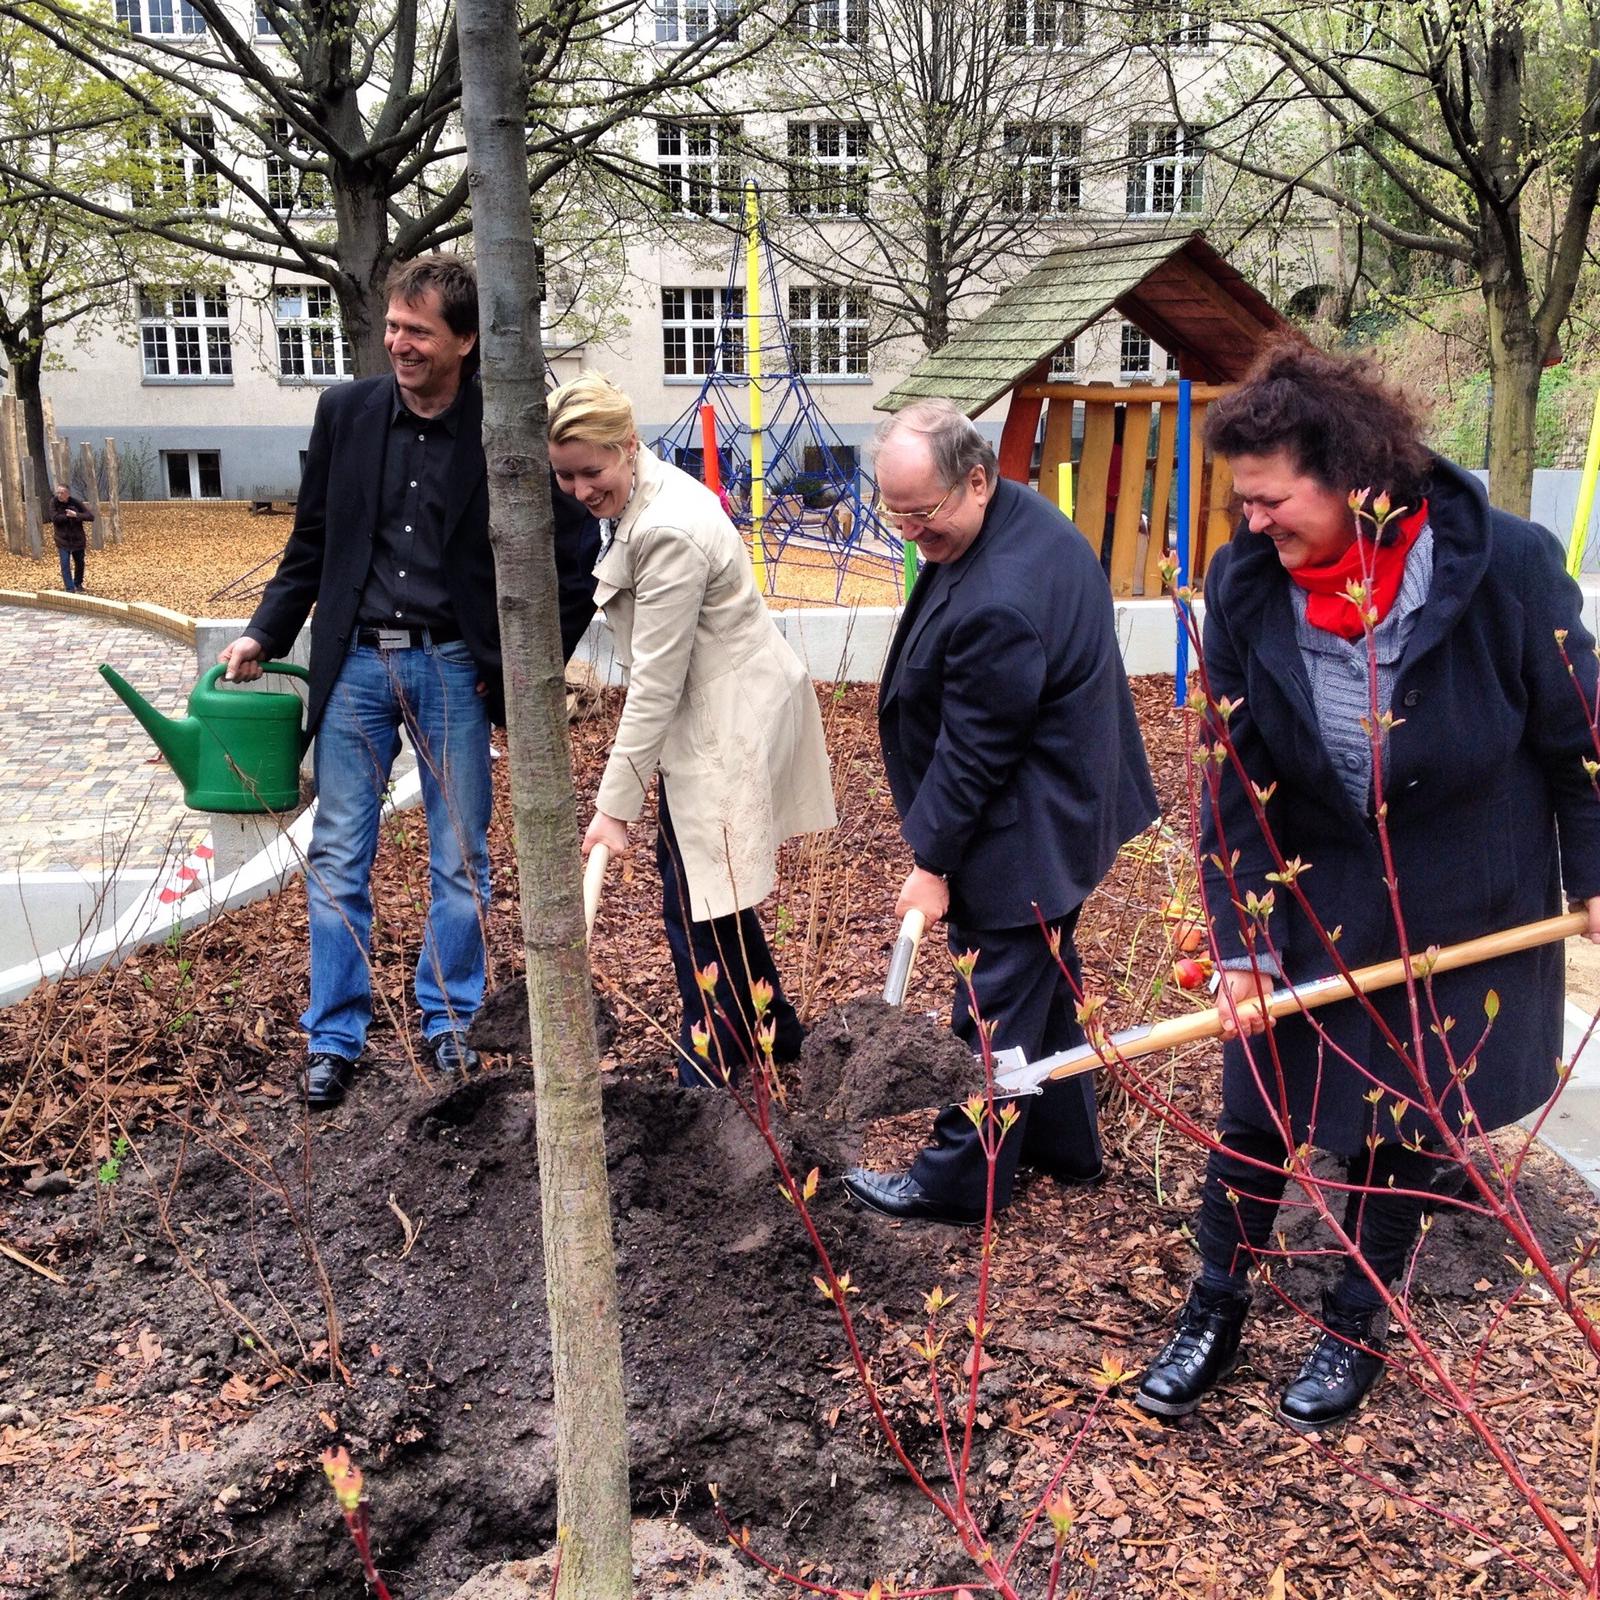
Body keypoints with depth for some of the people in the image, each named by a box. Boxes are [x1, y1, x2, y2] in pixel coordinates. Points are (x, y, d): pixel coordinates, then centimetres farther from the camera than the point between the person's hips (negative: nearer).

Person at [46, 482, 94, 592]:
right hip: (63, 540, -2)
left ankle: (78, 584, 37)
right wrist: (68, 516, -19)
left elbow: (91, 516, -11)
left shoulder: (76, 503, -8)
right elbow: (54, 518, -20)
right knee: (65, 565, -9)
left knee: (79, 563, 15)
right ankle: (69, 588, -4)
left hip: (78, 539, 2)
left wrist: (76, 515, -23)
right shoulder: (53, 502, -8)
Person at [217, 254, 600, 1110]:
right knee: (337, 860, 5)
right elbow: (311, 540, 9)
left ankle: (448, 1021, 26)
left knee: (460, 860, 8)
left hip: (454, 667, -2)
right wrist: (264, 634, 1)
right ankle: (333, 1037, 18)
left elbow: (573, 557, -3)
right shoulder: (345, 411, 2)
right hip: (355, 661, 2)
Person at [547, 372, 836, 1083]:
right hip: (713, 709, 10)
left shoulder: (667, 532, -26)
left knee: (695, 903, -3)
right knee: (702, 884, 19)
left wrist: (615, 805, -21)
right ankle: (771, 1030, 36)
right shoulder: (641, 498, 5)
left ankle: (707, 1074, 12)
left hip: (726, 724, -10)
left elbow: (656, 682, -25)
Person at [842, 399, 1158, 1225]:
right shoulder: (1027, 516, -1)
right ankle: (1065, 1143, 42)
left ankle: (959, 1179, 23)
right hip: (1066, 808, 11)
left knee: (996, 1004, 5)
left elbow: (973, 753, -25)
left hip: (1021, 840, -11)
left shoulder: (996, 604, -34)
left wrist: (934, 862, -14)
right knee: (1047, 984, 24)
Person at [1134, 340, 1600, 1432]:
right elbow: (1238, 778, -9)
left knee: (1412, 1125, 13)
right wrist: (1242, 941, -11)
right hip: (1312, 901, 2)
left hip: (1463, 916, -1)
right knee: (1258, 1110, 9)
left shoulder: (1504, 564, -21)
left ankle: (1357, 1324, 37)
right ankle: (1217, 1309, 31)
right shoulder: (1246, 586, -14)